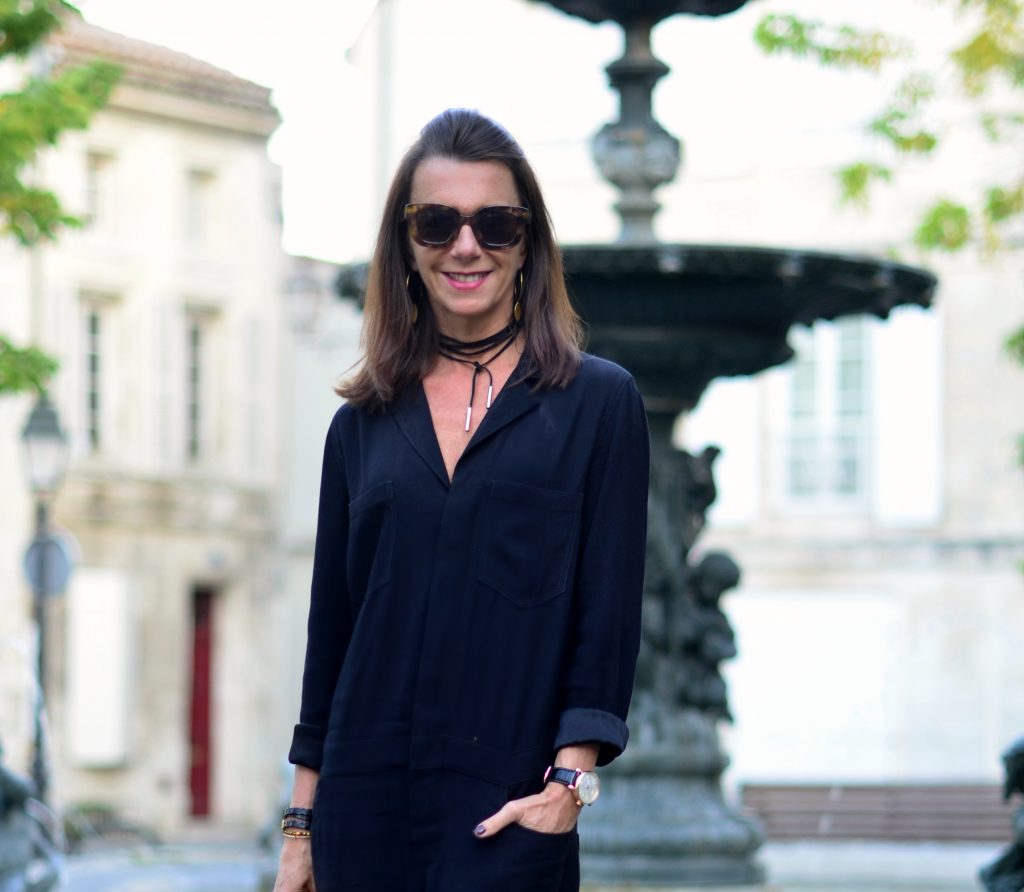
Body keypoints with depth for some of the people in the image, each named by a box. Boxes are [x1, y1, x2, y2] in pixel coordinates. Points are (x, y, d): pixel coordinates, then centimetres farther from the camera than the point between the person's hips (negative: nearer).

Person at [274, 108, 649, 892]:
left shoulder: (597, 402, 4)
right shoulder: (363, 425, 12)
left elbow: (610, 610, -1)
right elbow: (330, 628, 13)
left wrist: (571, 777, -12)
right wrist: (301, 823, 10)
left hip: (508, 809, -3)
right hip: (365, 799, 3)